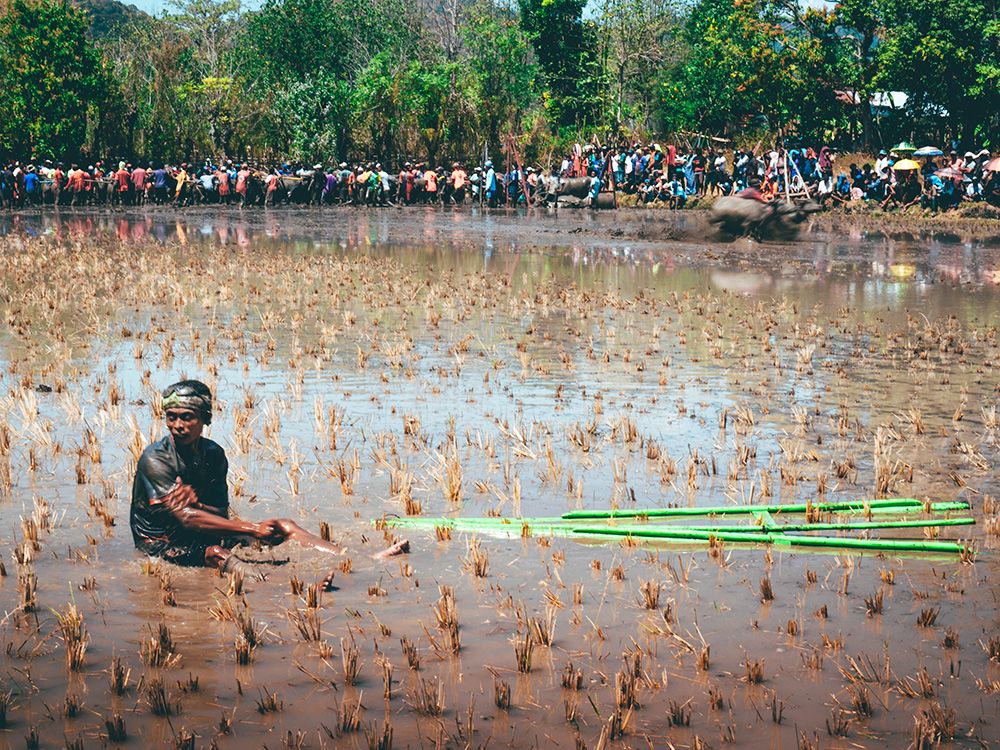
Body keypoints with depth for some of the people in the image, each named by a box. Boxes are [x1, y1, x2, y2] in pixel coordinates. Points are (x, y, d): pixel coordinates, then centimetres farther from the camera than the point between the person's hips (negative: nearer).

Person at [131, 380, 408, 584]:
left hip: (201, 534, 7)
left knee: (283, 526, -5)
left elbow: (221, 514, 2)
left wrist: (195, 503, -23)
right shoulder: (155, 459, -17)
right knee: (215, 553, -38)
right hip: (161, 543, -7)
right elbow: (187, 518, -25)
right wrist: (253, 530, -27)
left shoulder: (213, 453, 4)